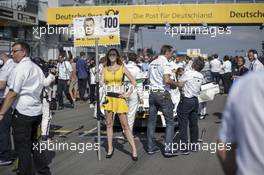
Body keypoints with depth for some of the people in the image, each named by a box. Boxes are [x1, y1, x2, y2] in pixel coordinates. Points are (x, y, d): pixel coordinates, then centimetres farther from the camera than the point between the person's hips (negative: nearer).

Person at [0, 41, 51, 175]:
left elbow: (13, 93, -18)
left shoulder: (20, 68, -11)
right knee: (34, 144, 19)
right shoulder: (37, 68, 14)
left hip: (22, 112, -8)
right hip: (37, 112, 9)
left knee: (23, 148, 0)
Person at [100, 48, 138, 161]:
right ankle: (110, 148, 17)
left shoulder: (122, 68, 4)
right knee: (109, 124, 7)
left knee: (125, 125, -4)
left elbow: (133, 82, 4)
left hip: (119, 98, -2)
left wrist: (129, 94, -3)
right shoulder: (105, 69, 9)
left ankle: (134, 149, -1)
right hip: (108, 97, 2)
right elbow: (101, 83, 5)